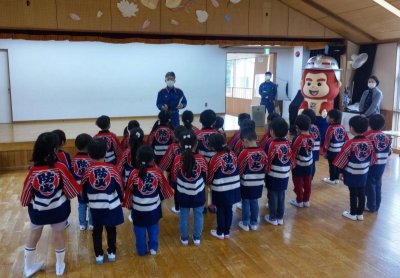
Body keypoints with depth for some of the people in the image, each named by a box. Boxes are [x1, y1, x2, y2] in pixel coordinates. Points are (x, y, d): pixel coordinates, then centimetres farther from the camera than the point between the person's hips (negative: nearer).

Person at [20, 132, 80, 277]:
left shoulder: (33, 170, -18)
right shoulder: (60, 167, -21)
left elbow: (26, 191, -6)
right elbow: (71, 188, -12)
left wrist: (26, 203, 14)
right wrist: (67, 195, 10)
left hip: (38, 209, 1)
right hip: (58, 208, -1)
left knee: (33, 236, 20)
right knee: (59, 235, 16)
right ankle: (60, 266, 32)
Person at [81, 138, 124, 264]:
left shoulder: (87, 171, -13)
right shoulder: (112, 169, -15)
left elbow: (83, 191, -2)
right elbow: (119, 187, -6)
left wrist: (87, 200, 19)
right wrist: (121, 199, 12)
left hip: (95, 207, 0)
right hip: (112, 206, 0)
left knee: (97, 231, 16)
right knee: (111, 230, 17)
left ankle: (99, 255, 26)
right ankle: (112, 253, 29)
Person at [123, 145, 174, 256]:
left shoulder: (134, 173, -18)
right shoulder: (157, 172, -14)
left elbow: (129, 191, -8)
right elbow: (163, 187, 0)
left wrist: (129, 204, 6)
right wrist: (162, 197, 20)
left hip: (138, 208, -1)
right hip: (154, 207, 1)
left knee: (140, 229, 16)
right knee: (153, 228, 22)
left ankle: (141, 250, 26)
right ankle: (153, 248, 28)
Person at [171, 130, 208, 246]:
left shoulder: (177, 159, -18)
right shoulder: (201, 159, -17)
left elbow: (173, 178, -5)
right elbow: (206, 176, -1)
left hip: (183, 194, 0)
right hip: (198, 193, 0)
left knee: (183, 216, 16)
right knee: (198, 215, 17)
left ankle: (184, 238, 31)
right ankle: (197, 238, 30)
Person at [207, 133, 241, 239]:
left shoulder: (215, 158, -18)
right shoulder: (232, 154, -3)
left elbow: (210, 176, -8)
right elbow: (237, 170, 6)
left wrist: (208, 182, 12)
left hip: (220, 189, -5)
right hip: (233, 187, 5)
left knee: (220, 210, 10)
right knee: (229, 209, 15)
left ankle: (220, 232, 23)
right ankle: (227, 231, 28)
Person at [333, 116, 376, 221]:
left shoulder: (350, 143, -20)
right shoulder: (369, 142, -4)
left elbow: (343, 159, -12)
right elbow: (371, 159, 6)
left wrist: (341, 172, -1)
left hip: (351, 173, -5)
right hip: (363, 173, 5)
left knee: (353, 193, 6)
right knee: (362, 193, 12)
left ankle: (353, 214, 17)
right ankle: (360, 213, 23)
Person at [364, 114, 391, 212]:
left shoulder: (367, 136, -14)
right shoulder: (386, 137, 0)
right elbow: (389, 152, 7)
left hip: (371, 165, -5)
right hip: (381, 165, 5)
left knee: (370, 185, 6)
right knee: (378, 185, 16)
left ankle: (371, 206, 14)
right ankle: (376, 206, 26)